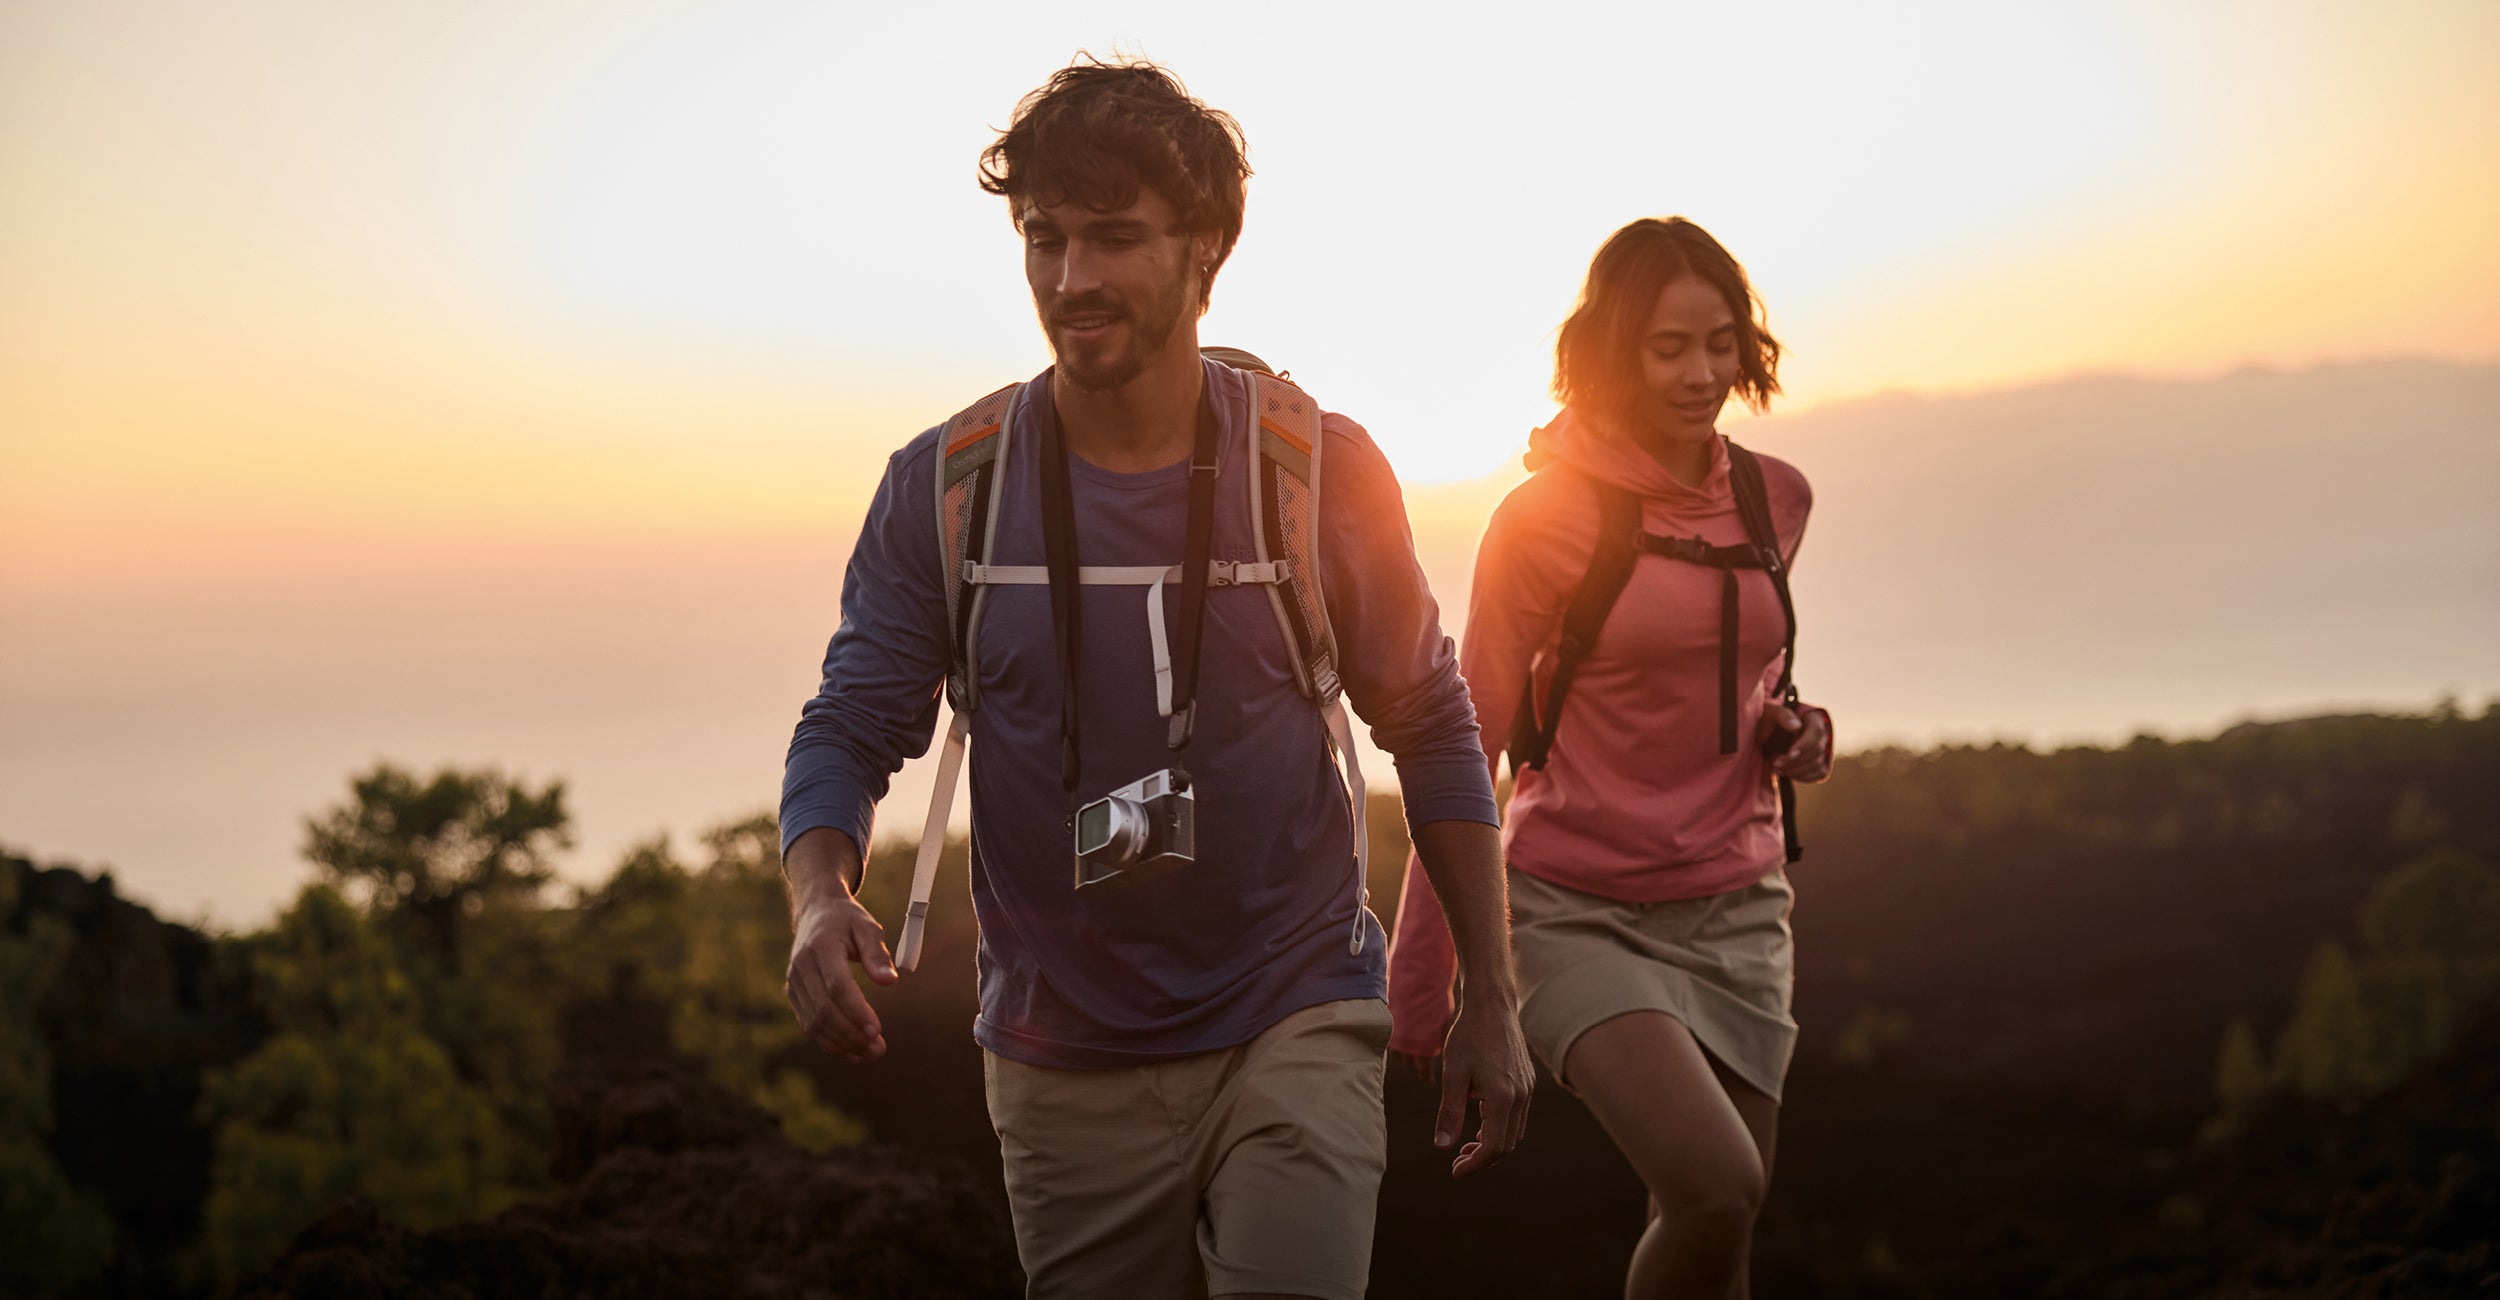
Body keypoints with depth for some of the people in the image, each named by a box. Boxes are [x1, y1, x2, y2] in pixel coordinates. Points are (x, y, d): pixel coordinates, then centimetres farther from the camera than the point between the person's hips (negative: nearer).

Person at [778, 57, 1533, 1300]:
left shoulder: (1321, 472, -6)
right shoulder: (943, 488, -5)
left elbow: (1430, 728, 3)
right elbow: (849, 730, -3)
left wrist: (1490, 999, 3)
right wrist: (820, 896, -25)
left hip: (1294, 1024, -1)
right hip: (1064, 1055, 2)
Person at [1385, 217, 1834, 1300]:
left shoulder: (1776, 499, 6)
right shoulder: (1544, 517, -8)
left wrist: (1786, 730, 2)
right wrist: (1419, 980, -4)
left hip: (1736, 914, 5)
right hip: (1583, 914, -5)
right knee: (1716, 1186, -25)